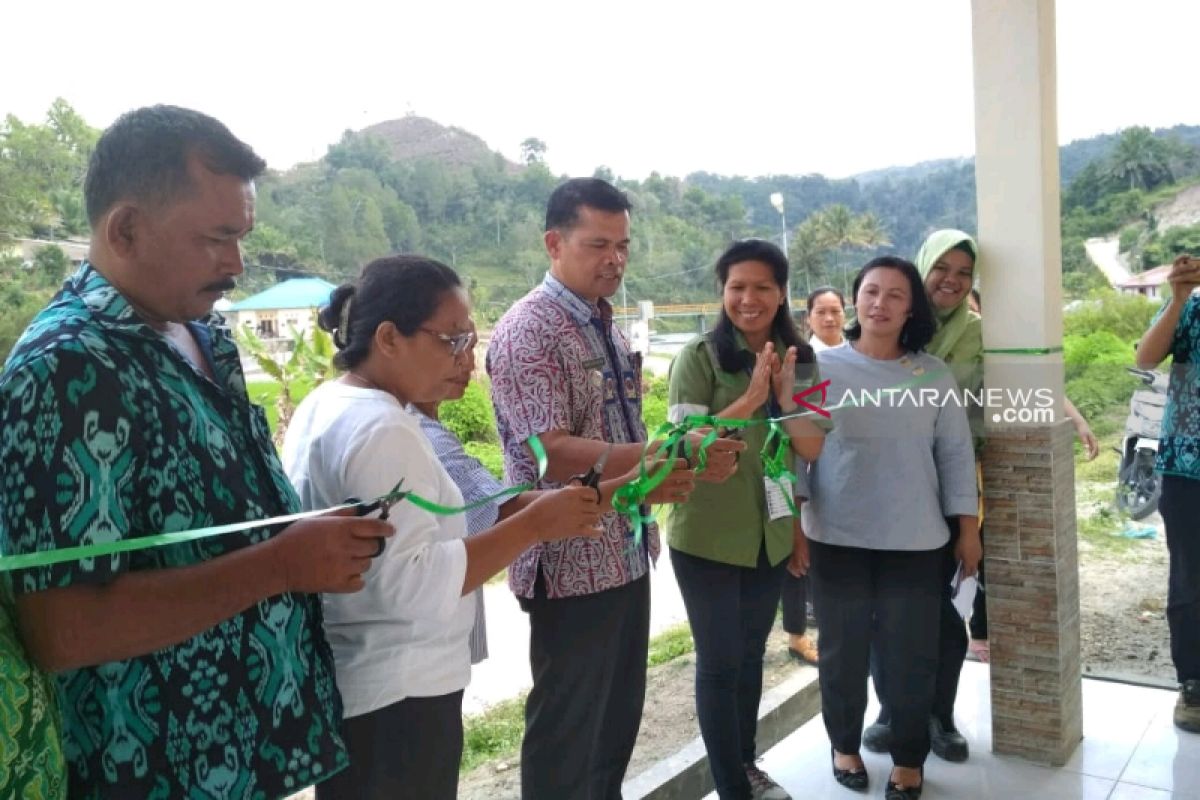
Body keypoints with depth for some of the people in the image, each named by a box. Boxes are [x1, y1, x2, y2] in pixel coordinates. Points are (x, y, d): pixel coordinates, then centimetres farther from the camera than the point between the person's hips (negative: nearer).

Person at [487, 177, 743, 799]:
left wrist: (686, 464, 7)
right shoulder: (527, 331, -16)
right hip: (572, 568, -8)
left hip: (626, 557, 8)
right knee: (567, 735, 7)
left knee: (619, 722, 20)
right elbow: (552, 453, -25)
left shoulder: (608, 329, 12)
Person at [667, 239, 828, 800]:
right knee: (720, 660, 5)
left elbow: (812, 449, 0)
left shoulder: (798, 359, 4)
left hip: (771, 535, 5)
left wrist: (786, 396, -17)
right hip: (707, 537, -5)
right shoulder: (699, 357, -13)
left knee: (751, 653, 19)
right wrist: (752, 398, -25)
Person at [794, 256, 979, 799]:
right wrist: (793, 527, -4)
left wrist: (967, 528, 4)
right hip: (835, 540, 0)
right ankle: (844, 744, 33)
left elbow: (955, 454, 5)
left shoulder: (934, 375, 1)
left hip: (916, 543, 1)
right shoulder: (821, 367, -3)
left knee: (910, 655, 7)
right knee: (843, 651, 12)